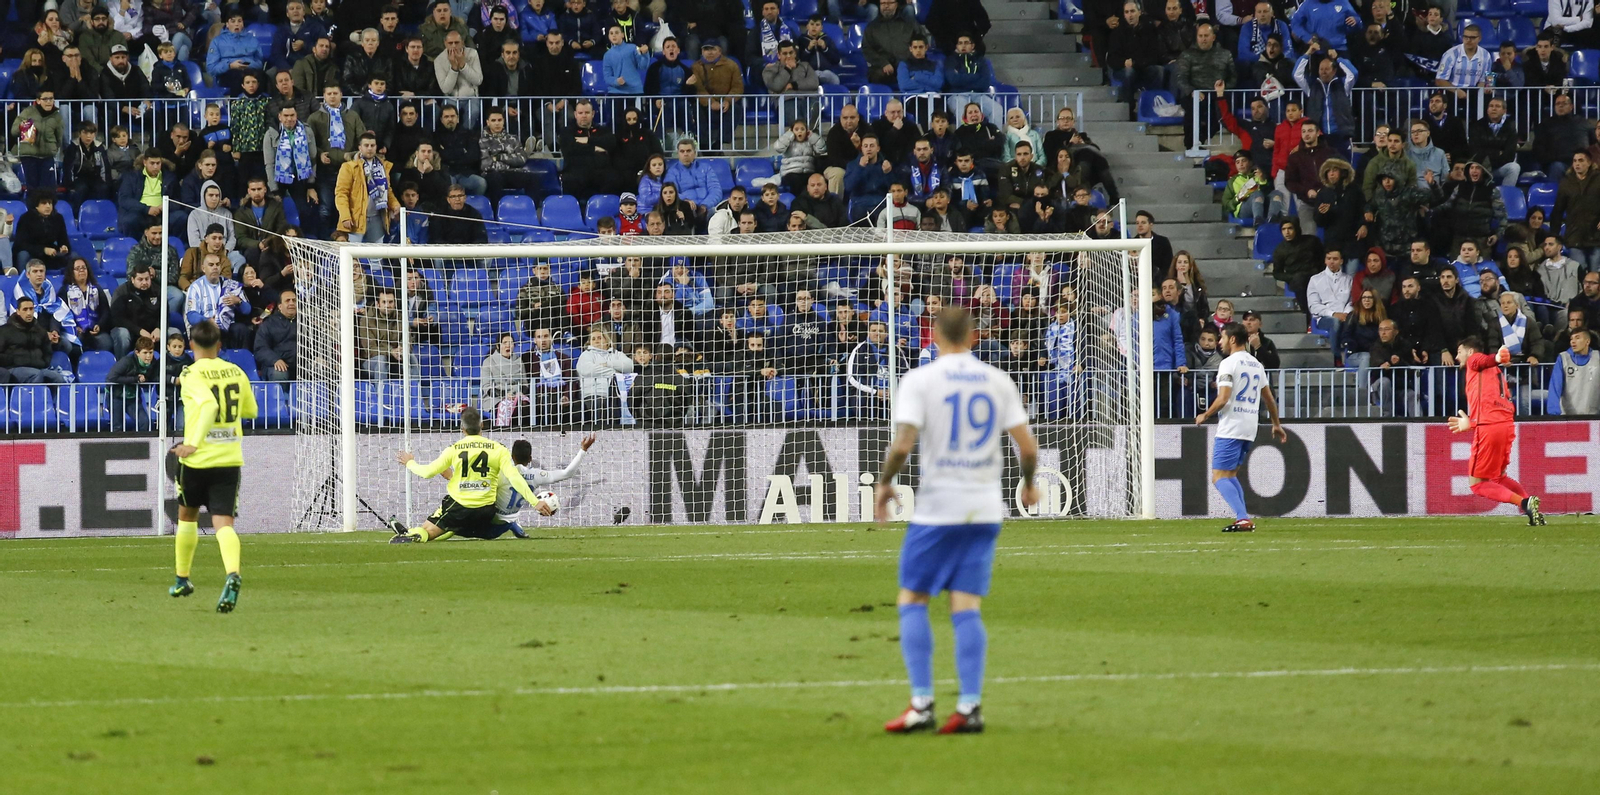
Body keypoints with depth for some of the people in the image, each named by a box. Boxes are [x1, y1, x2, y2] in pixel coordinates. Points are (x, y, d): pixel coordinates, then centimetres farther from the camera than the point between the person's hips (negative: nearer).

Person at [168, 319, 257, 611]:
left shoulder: (192, 374, -8)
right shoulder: (235, 373, 6)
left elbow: (209, 404, -27)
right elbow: (250, 411, 19)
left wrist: (194, 443, -28)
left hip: (197, 459, -3)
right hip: (230, 458, 3)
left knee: (187, 516, 21)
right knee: (223, 523, -5)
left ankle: (182, 579, 34)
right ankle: (232, 574, -33)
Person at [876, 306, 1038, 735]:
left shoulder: (920, 379, -6)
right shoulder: (998, 382, 5)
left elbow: (903, 444, -15)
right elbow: (1027, 446, 2)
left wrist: (884, 483, 3)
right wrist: (1029, 485, 21)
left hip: (936, 509, -3)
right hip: (984, 510, 3)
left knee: (912, 600, 7)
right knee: (966, 607, 4)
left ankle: (922, 703, -2)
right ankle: (970, 706, -4)